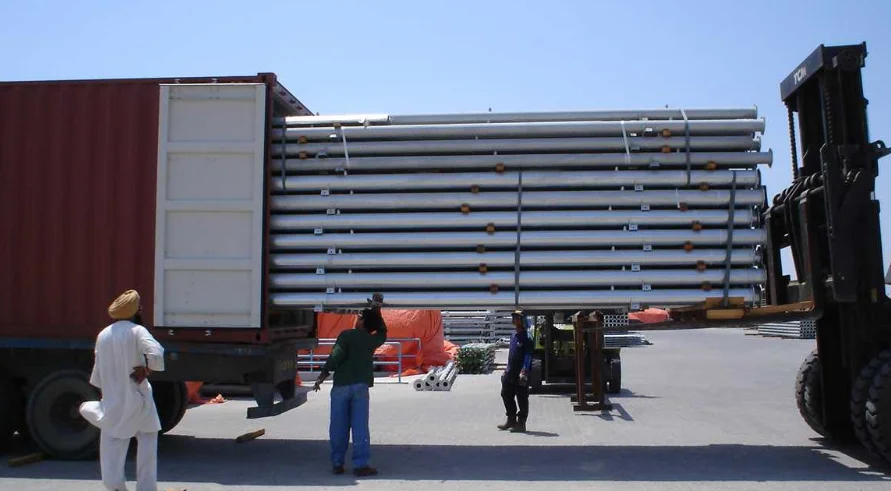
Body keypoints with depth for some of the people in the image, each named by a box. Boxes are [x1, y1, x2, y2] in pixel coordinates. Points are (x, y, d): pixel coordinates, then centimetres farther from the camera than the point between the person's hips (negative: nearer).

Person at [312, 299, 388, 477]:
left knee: (338, 427, 8)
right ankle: (360, 464, -3)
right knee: (360, 427, 1)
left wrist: (321, 377, -5)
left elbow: (335, 357, -10)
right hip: (360, 386, 1)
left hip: (341, 386, -1)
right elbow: (383, 333, 32)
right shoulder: (372, 341, 10)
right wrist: (377, 313, 29)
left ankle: (337, 463, 15)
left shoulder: (346, 335, -1)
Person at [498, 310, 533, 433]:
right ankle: (511, 420, 25)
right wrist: (507, 369, 19)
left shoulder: (526, 338, -11)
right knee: (506, 395, 13)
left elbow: (528, 357, -17)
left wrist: (524, 372, -25)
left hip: (521, 374, -9)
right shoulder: (513, 336, 15)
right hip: (511, 373, 9)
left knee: (522, 399, 0)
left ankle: (521, 424, 8)